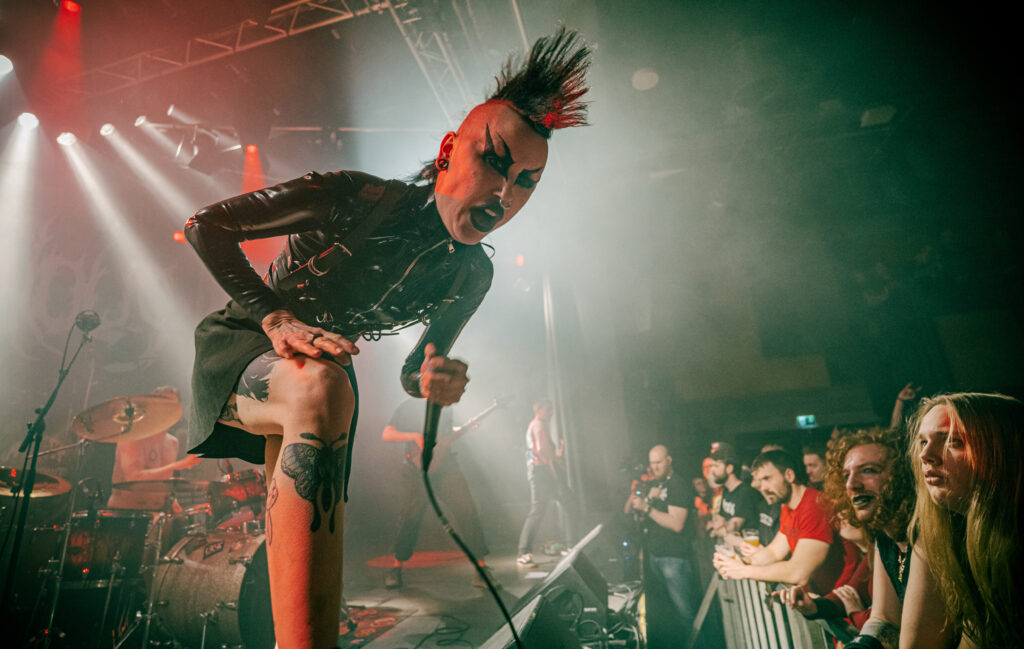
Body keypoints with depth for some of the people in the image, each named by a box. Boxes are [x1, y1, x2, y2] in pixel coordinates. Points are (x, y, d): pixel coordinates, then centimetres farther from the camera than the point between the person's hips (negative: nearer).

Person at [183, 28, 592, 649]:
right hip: (241, 348, -5)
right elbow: (206, 225, -19)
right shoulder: (355, 199, -26)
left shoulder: (471, 275, -10)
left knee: (316, 560, 3)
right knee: (322, 389, -41)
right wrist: (277, 317, -29)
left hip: (323, 384, 6)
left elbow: (415, 368, 1)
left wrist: (436, 381, -23)